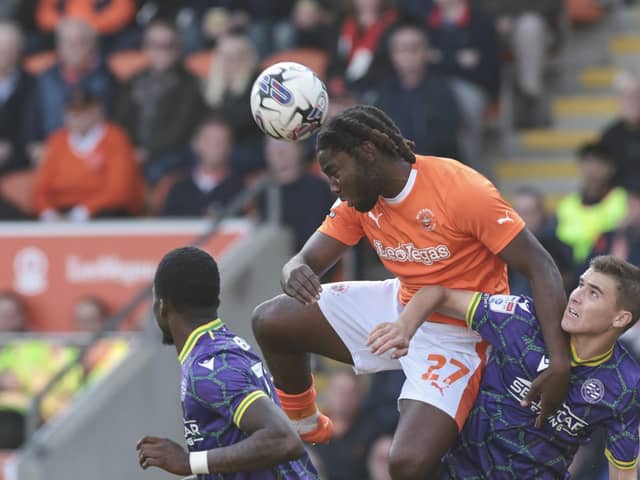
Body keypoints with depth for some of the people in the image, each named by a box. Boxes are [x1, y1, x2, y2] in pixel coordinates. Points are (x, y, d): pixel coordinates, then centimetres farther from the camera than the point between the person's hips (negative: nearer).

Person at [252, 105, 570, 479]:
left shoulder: (462, 190, -26)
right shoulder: (359, 200, -5)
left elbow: (541, 268, -25)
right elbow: (306, 261, -2)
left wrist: (560, 362, -36)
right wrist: (297, 275, -31)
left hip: (456, 335, -7)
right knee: (271, 322, 2)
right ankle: (307, 430, 25)